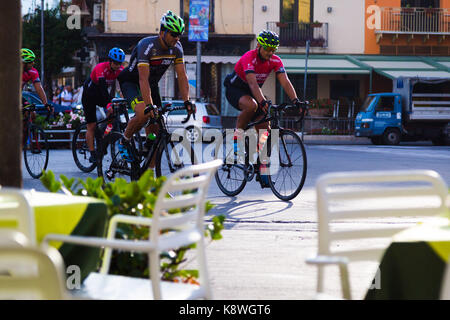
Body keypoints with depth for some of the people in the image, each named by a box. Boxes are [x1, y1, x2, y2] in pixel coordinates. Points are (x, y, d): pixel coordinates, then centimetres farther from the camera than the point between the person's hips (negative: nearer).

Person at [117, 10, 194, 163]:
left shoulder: (176, 47, -12)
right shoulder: (147, 46, -31)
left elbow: (182, 76, -12)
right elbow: (143, 79, -37)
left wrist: (186, 101, -24)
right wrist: (150, 105, -45)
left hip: (152, 84, 6)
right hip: (131, 82, -6)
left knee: (155, 128, -3)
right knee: (143, 113, -33)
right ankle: (124, 142, -7)